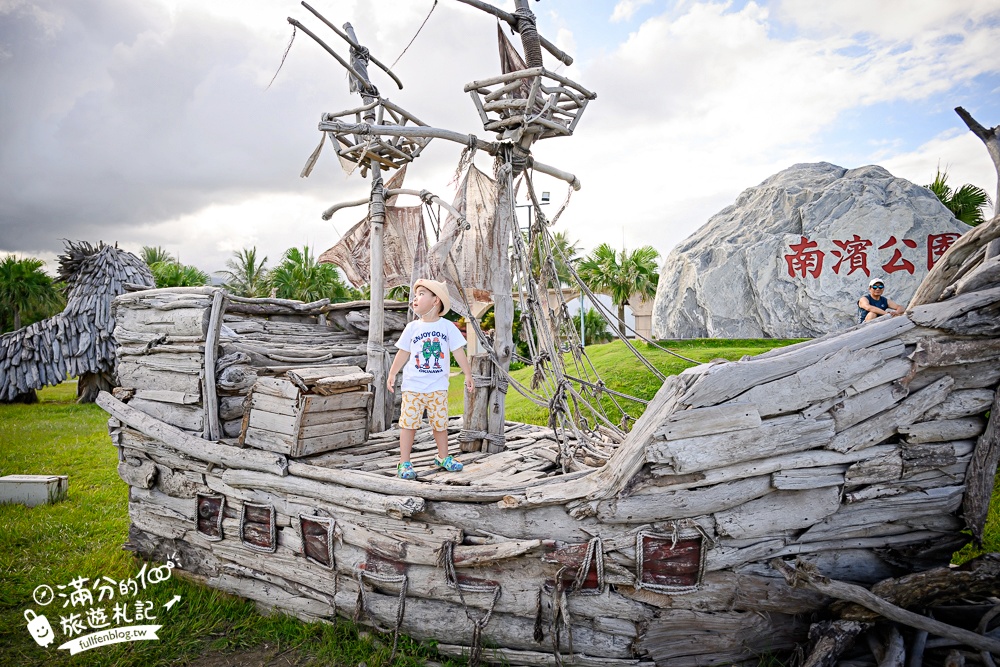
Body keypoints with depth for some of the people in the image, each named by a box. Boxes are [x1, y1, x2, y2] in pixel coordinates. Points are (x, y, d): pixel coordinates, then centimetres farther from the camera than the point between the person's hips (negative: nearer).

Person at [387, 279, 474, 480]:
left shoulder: (447, 327, -1)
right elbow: (403, 353, 7)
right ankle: (404, 463, 7)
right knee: (408, 423, -1)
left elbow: (458, 352, 1)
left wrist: (468, 374, -2)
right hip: (412, 386, 0)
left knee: (440, 423, 9)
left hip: (438, 387, 0)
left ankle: (443, 457, 28)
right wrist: (392, 374, 3)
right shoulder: (412, 328, 2)